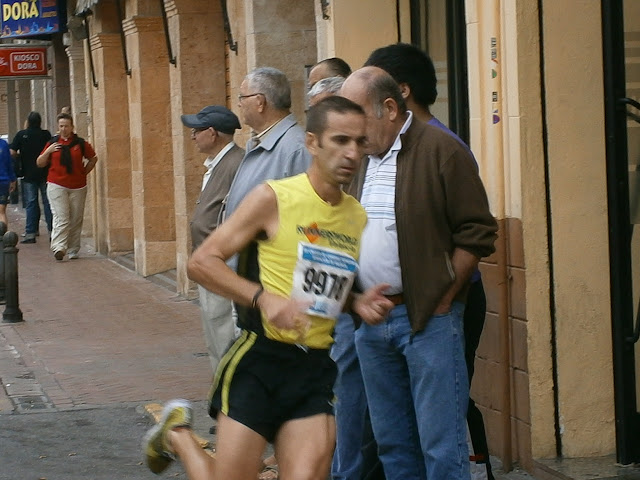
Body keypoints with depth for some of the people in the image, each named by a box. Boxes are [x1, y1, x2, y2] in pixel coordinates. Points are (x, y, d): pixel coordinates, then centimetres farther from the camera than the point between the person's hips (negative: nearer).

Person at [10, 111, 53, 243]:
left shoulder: (21, 135, -5)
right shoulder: (46, 134, -3)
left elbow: (12, 153, -9)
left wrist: (20, 157, 10)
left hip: (29, 174, -1)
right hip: (45, 173, 1)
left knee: (31, 203, 3)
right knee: (48, 202, 5)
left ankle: (31, 233, 0)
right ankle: (52, 231, 5)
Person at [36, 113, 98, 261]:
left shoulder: (80, 143, 4)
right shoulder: (52, 143, 6)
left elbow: (93, 158, 18)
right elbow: (40, 163, 10)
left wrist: (84, 172, 8)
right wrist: (48, 151, -6)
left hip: (77, 186, 1)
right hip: (57, 186, -1)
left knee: (76, 219, 6)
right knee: (61, 218, -14)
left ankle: (73, 250, 15)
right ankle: (59, 248, -23)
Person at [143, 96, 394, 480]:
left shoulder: (358, 218, 11)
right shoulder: (274, 199, -7)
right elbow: (202, 262, -10)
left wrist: (361, 305, 5)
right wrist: (263, 298, -22)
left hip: (316, 369, 5)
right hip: (260, 361, -5)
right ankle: (177, 433, 29)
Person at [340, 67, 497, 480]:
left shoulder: (440, 150, -7)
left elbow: (477, 233, -9)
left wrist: (441, 302, -10)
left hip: (429, 319, -6)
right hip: (371, 319, 7)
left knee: (441, 444, -4)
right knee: (392, 443, 13)